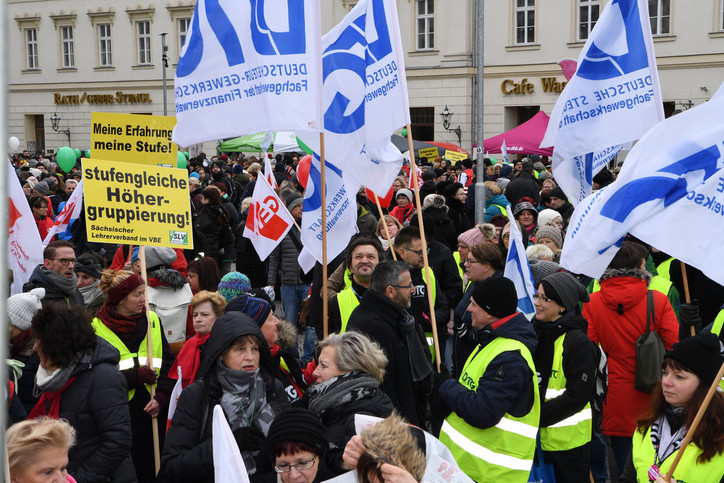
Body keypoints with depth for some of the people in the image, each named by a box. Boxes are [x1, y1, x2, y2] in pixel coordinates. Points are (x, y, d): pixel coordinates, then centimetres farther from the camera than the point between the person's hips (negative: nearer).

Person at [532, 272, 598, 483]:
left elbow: (577, 396, -19)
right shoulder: (534, 332, 6)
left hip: (568, 441, -6)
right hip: (535, 437, 6)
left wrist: (536, 417, -20)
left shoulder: (579, 343, -15)